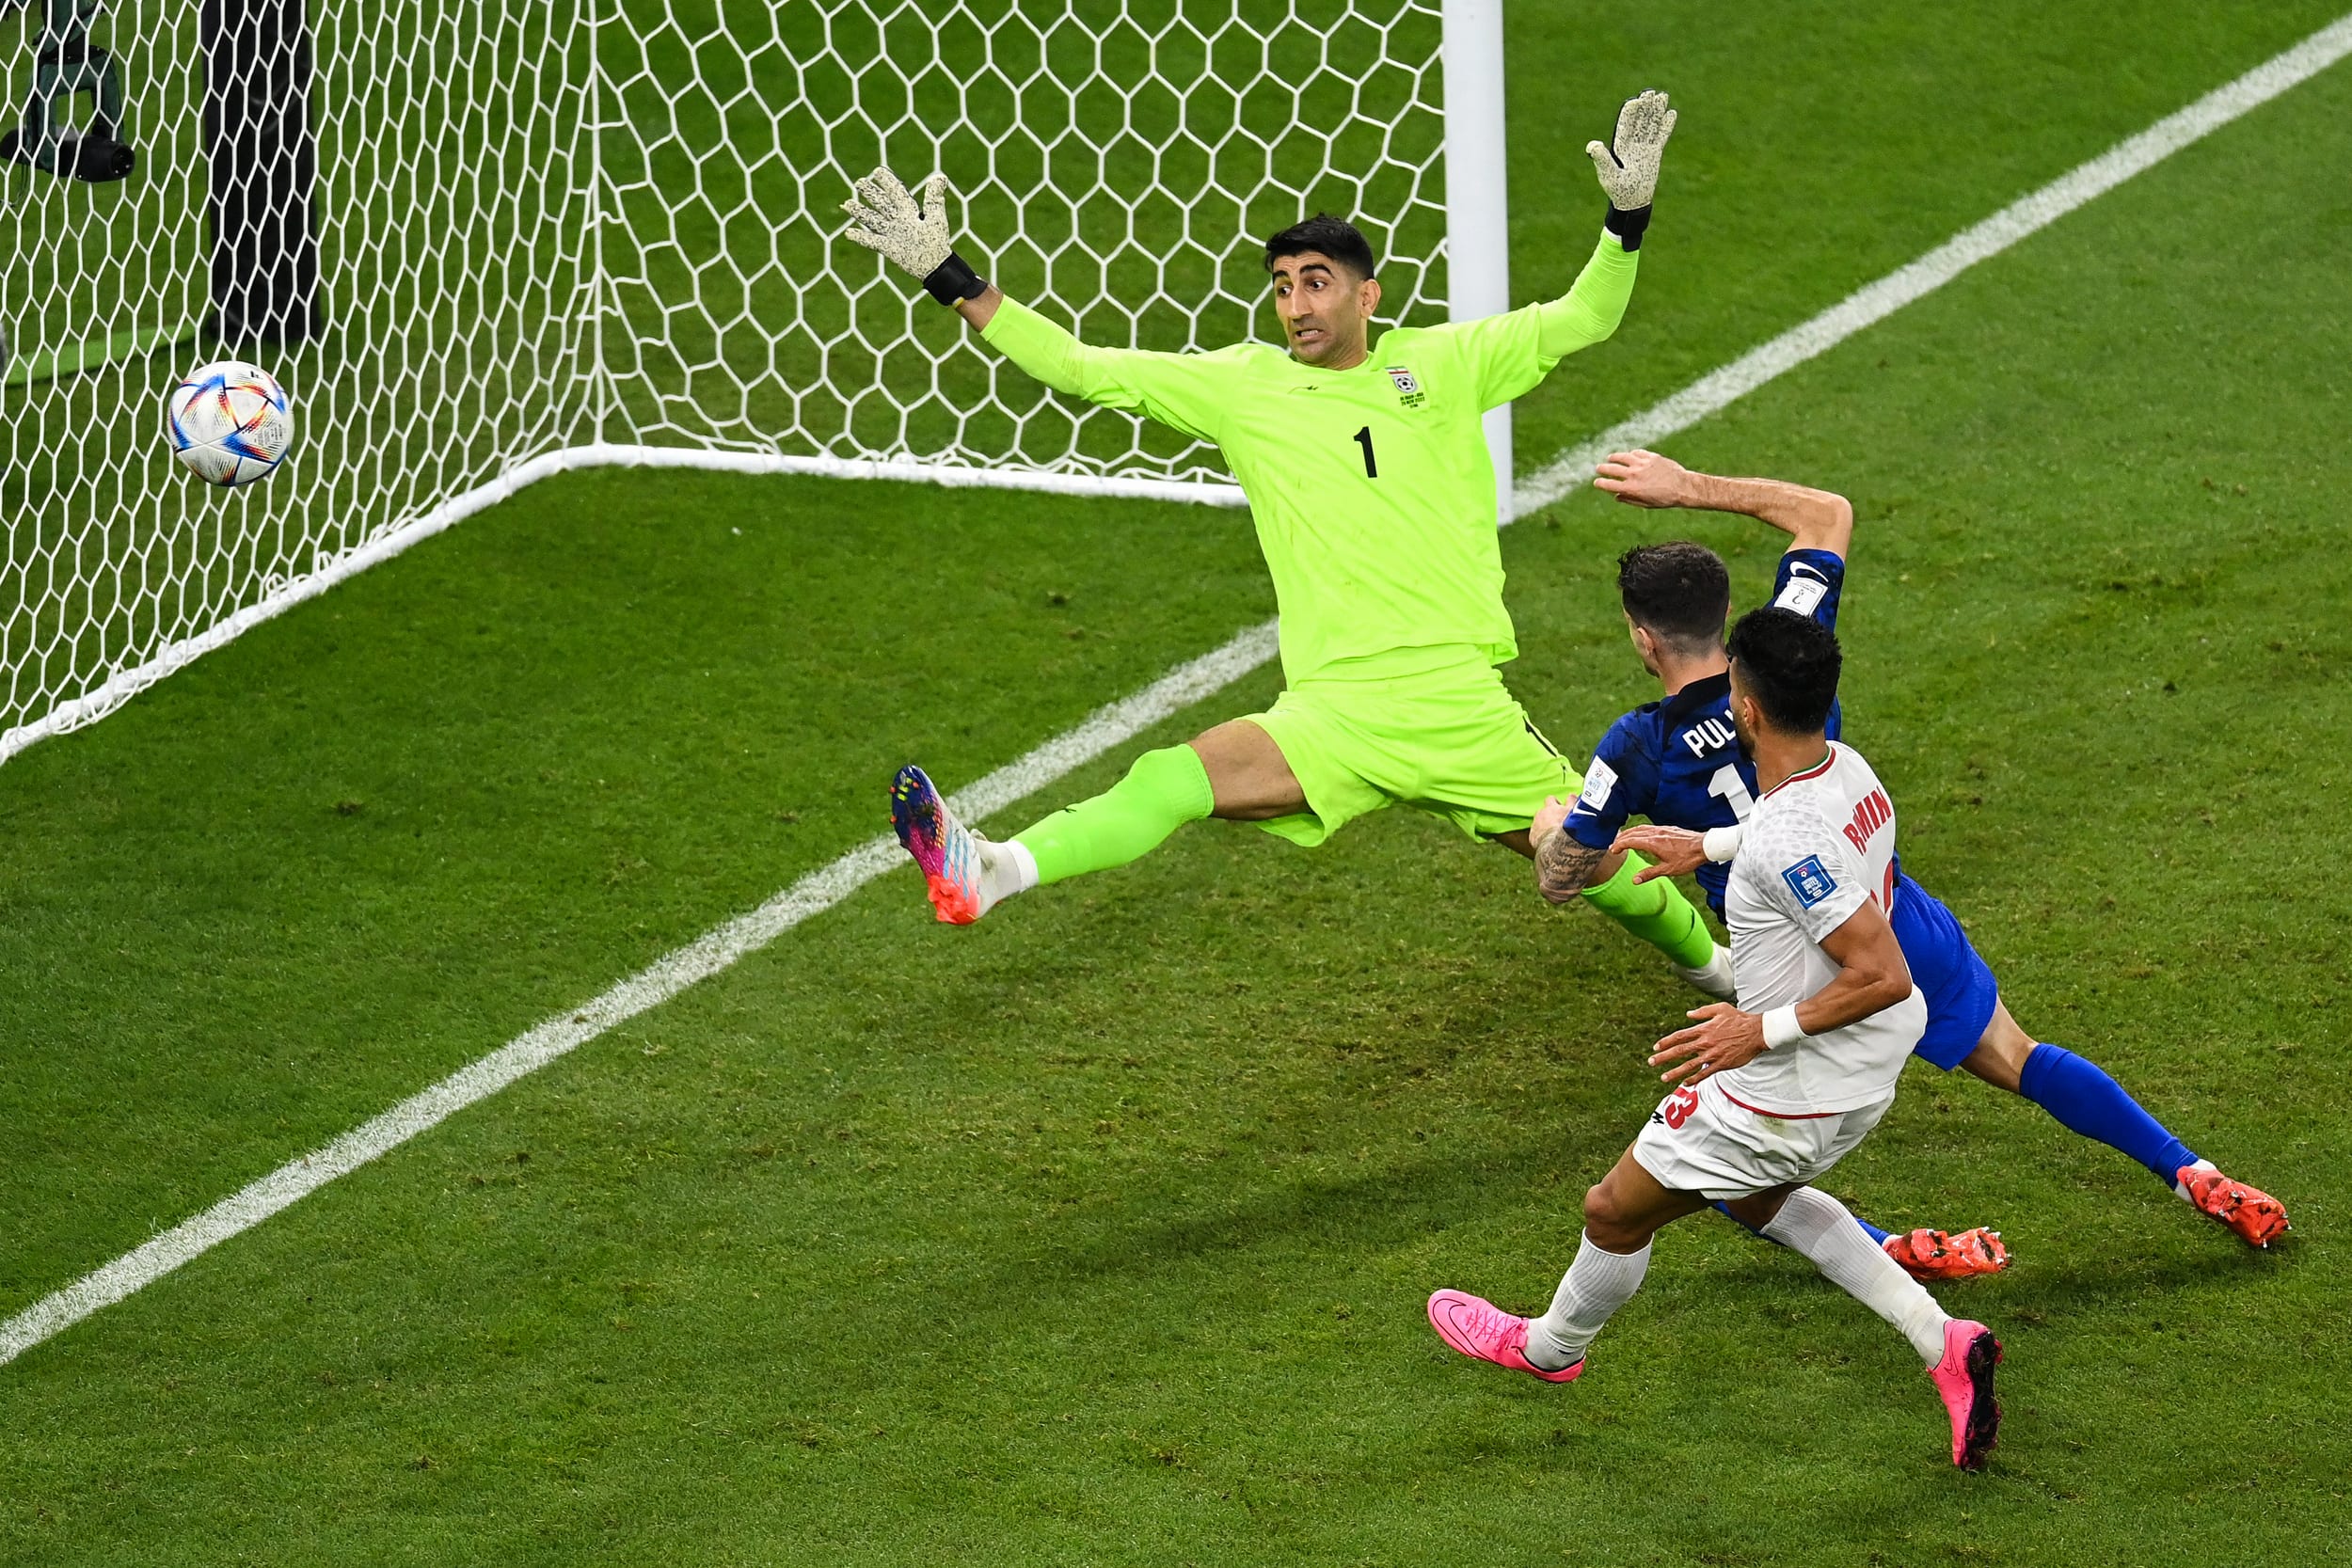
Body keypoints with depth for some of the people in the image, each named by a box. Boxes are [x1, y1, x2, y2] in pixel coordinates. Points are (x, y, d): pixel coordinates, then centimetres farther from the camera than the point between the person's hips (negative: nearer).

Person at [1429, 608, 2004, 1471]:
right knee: (1759, 1198, 34)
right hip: (1865, 1076, 9)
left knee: (1615, 1211, 15)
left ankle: (1551, 1347, 44)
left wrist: (1763, 1030, -25)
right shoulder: (1849, 769, -6)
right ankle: (1943, 1343, 21)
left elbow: (1884, 976, -34)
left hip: (1789, 1092, -9)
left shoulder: (1786, 841, -34)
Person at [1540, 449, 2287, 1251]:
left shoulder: (1636, 750, -16)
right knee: (2024, 1064, 27)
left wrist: (1550, 820, 22)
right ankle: (2197, 1178, 26)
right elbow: (1829, 514, 9)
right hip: (1909, 932, 4)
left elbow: (1560, 875, 0)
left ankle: (1892, 1249, -7)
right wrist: (1692, 487, 9)